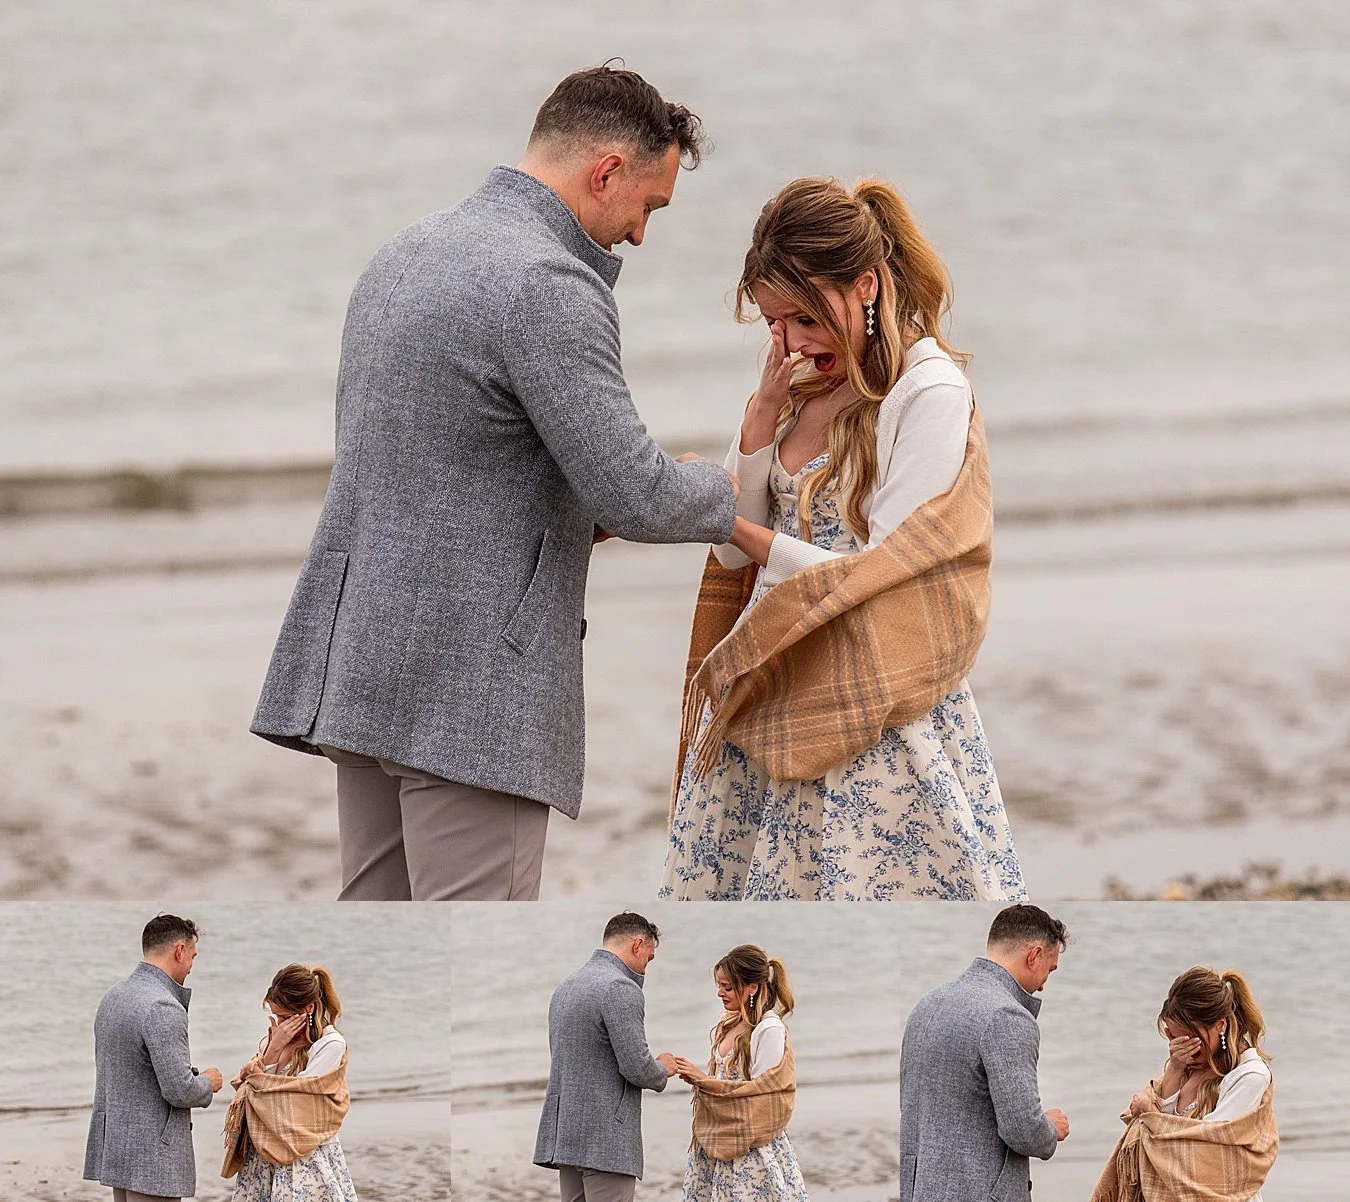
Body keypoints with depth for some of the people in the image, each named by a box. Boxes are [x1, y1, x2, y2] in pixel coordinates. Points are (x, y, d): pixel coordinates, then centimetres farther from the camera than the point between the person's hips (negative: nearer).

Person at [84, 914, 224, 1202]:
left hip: (114, 1143, 10)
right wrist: (207, 1083, 0)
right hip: (152, 1155, -10)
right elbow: (179, 1089, -21)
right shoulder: (163, 1009, -20)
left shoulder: (114, 995, 11)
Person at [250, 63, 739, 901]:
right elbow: (634, 497, -17)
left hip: (360, 666, 9)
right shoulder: (546, 286, -15)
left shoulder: (404, 257, 15)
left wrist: (579, 511, 19)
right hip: (472, 688, -9)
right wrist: (726, 495, 4)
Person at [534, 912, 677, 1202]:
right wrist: (662, 1069, 5)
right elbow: (636, 1067, -17)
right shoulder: (620, 989, -13)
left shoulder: (566, 986, 16)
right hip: (605, 1140, -9)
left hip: (565, 1134, 9)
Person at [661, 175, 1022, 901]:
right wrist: (764, 412, 0)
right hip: (765, 699, 7)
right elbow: (735, 555, 9)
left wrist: (735, 527, -13)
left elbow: (879, 580, -14)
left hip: (872, 722, -7)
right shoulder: (805, 384, 11)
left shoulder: (931, 392, -11)